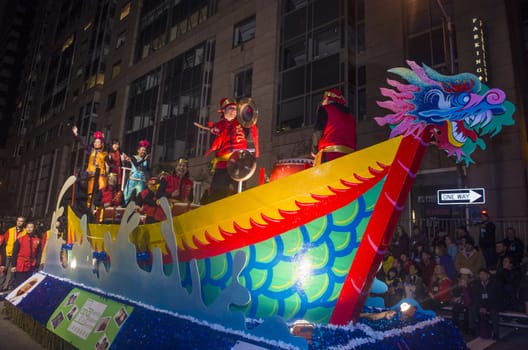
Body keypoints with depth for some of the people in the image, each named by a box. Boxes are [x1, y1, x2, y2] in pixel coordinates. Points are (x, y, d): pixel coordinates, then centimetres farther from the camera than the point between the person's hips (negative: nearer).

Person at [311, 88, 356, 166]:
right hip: (349, 154, 6)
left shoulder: (324, 109, 9)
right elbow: (353, 137, 21)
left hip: (329, 154, -6)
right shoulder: (350, 115, 26)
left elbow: (318, 131, 1)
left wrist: (314, 151, 13)